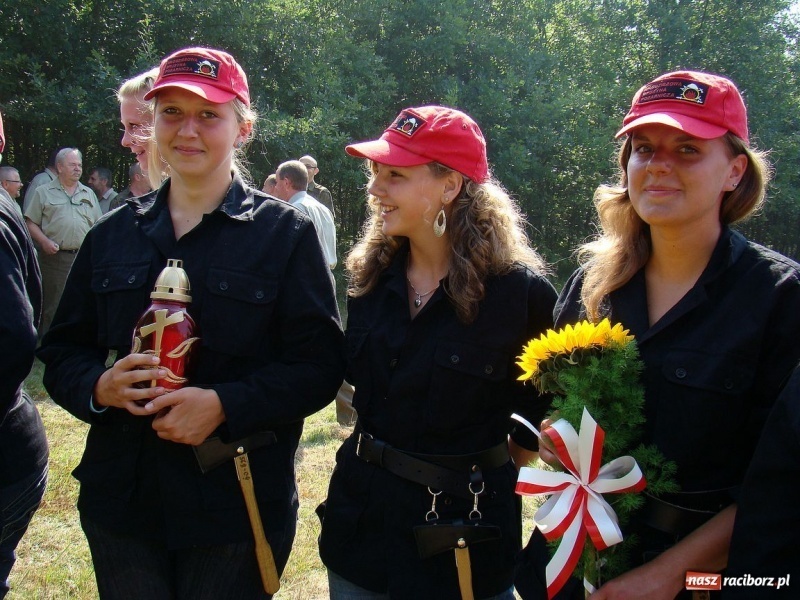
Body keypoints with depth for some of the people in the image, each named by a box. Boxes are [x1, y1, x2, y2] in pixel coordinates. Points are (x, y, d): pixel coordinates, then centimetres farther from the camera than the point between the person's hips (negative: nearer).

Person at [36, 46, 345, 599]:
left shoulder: (286, 233, -3)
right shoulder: (113, 234, 9)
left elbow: (320, 363, -9)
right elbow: (62, 353, 11)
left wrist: (224, 404, -22)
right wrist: (100, 386, -12)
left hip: (237, 508, -3)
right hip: (121, 500, 4)